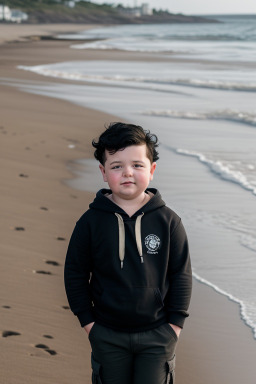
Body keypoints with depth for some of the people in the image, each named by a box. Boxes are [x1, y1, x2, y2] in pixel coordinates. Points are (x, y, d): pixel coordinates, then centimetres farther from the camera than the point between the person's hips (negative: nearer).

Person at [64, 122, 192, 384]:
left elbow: (181, 274, 0)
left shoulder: (168, 221, -7)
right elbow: (75, 274, 1)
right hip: (108, 336, 1)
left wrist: (175, 322, -2)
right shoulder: (91, 222, -7)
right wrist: (87, 321, 0)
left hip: (157, 334, 0)